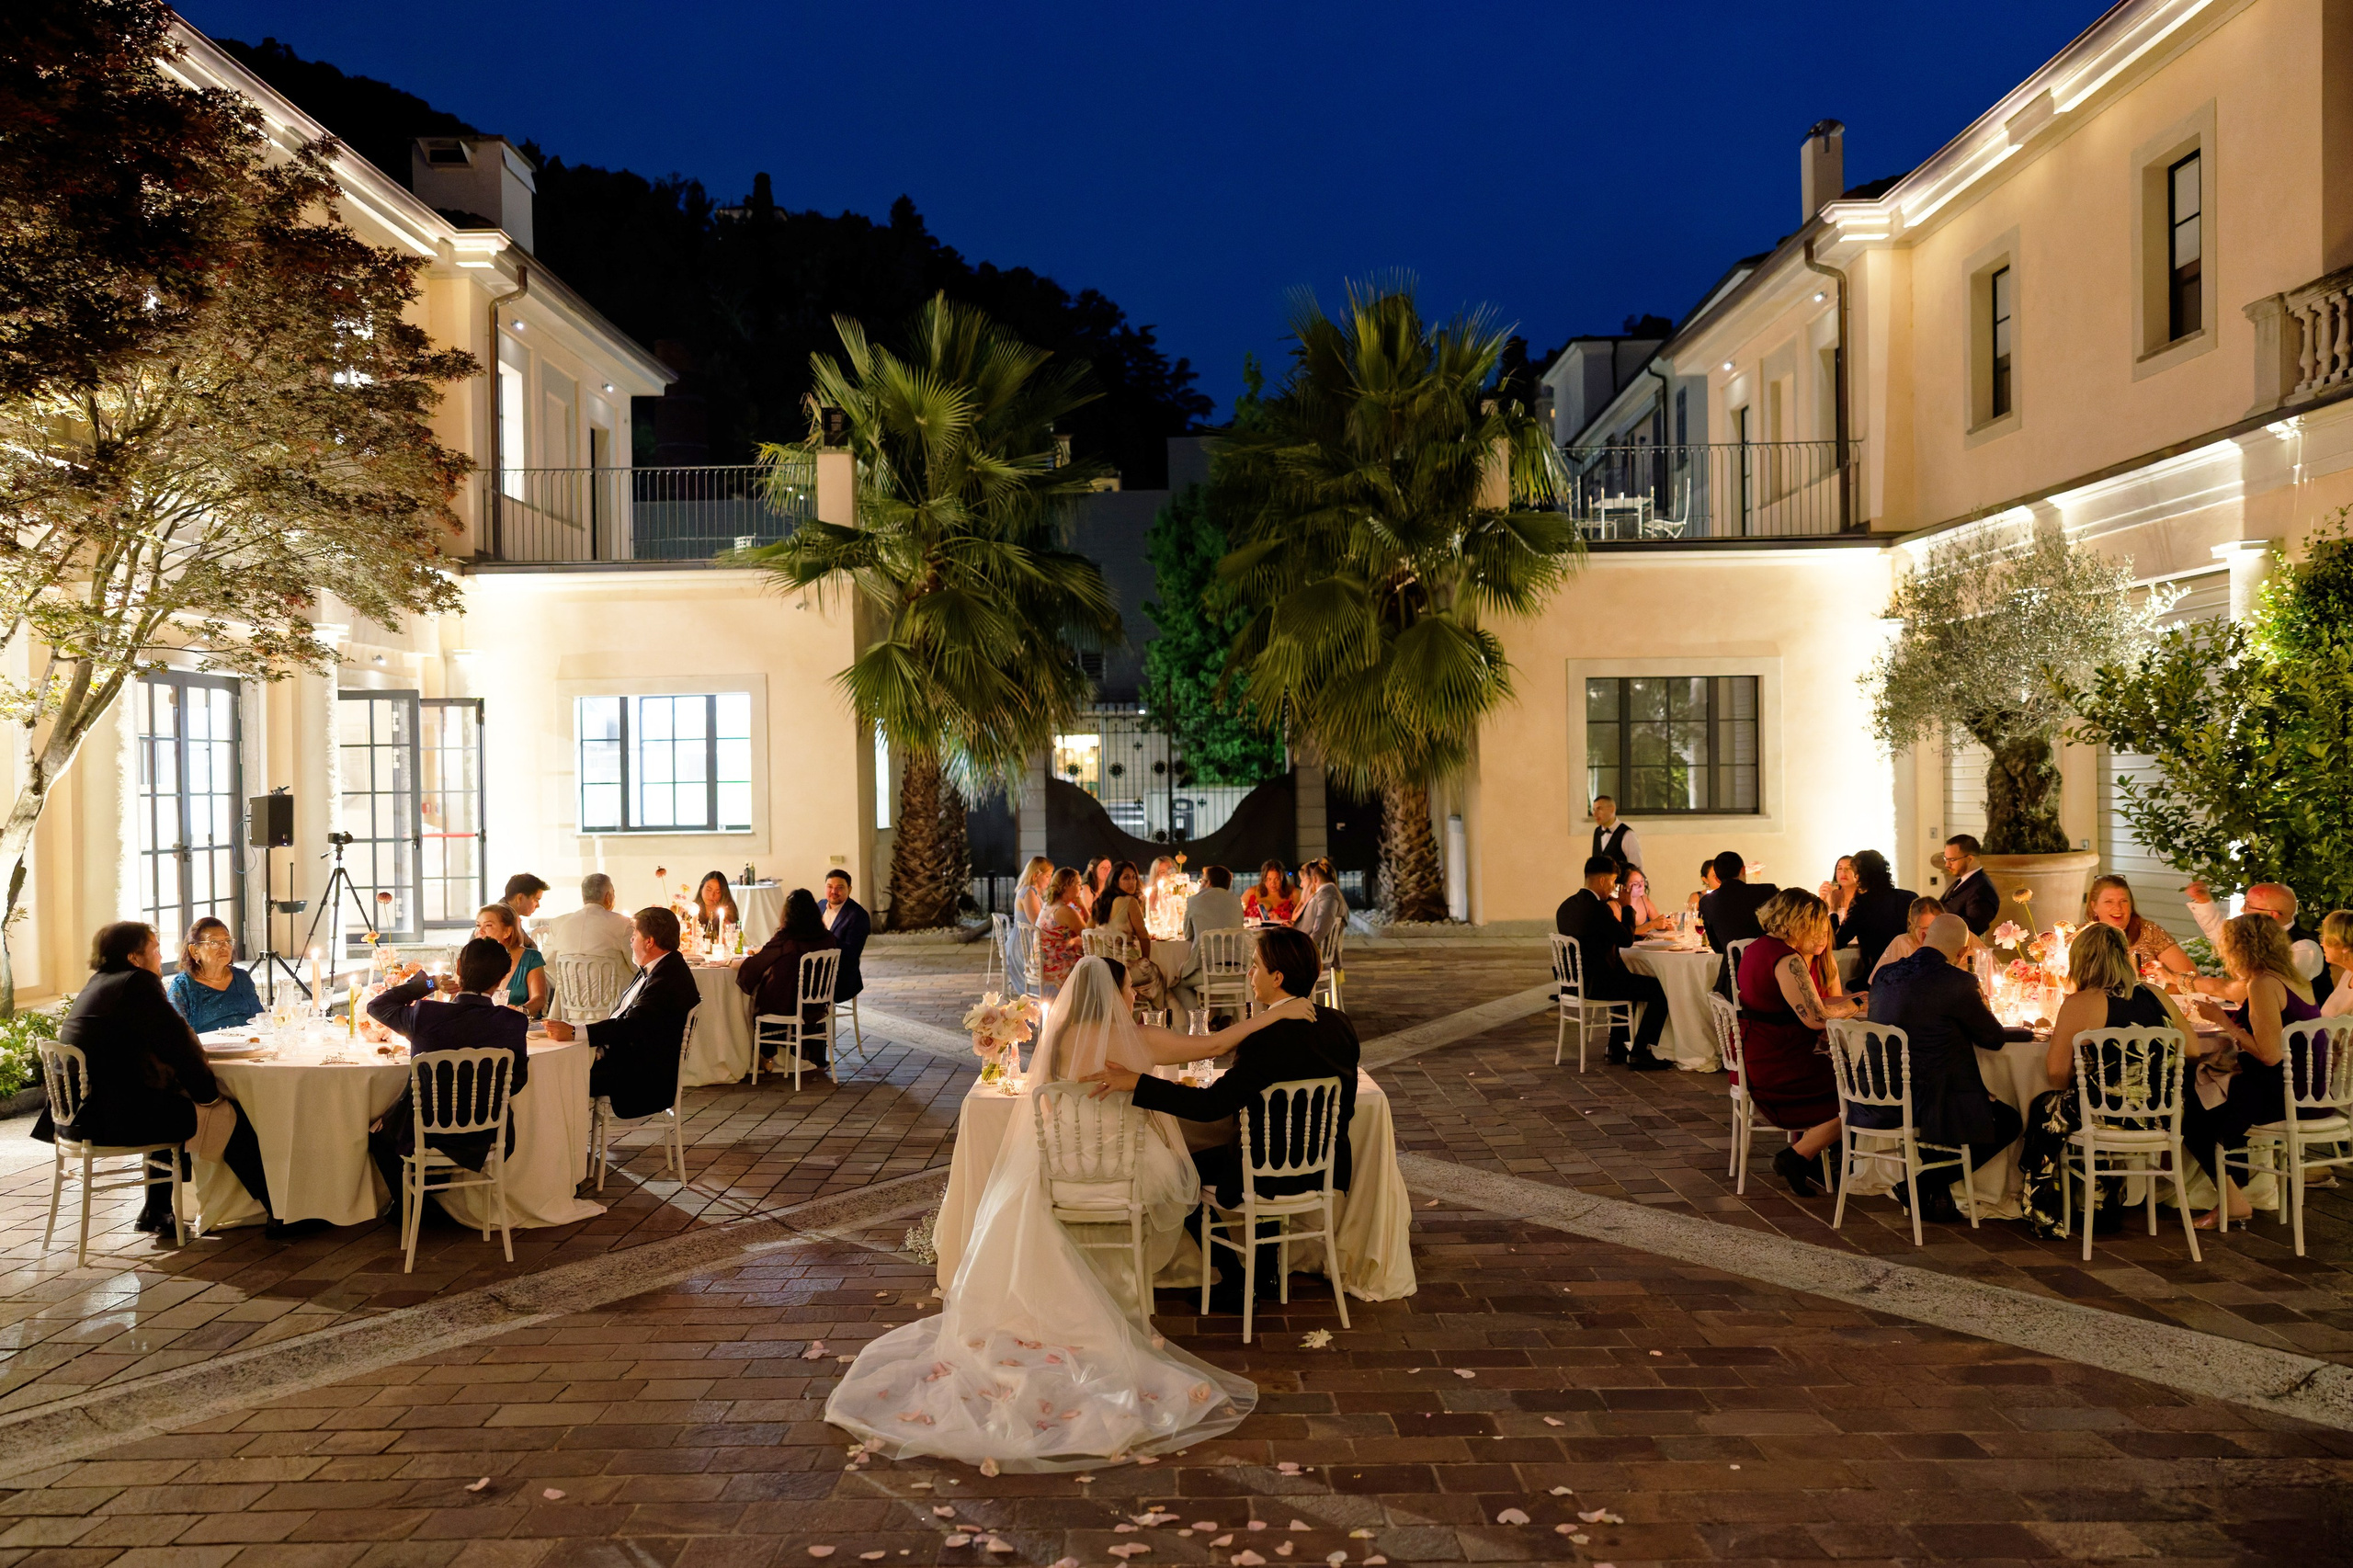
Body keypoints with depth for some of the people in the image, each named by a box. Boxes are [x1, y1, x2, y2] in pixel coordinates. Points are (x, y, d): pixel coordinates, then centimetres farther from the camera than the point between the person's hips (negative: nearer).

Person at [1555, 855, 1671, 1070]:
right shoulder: (1598, 907, -20)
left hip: (1576, 982, 10)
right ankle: (1638, 1054, 1)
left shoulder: (1566, 905, 8)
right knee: (1661, 990, -3)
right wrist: (1619, 912, -2)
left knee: (1626, 979, 35)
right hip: (1596, 983, -10)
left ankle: (1617, 1048, 35)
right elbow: (1627, 940, -13)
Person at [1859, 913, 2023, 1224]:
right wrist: (1984, 1010, 21)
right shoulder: (1956, 982, -14)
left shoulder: (1884, 975, 6)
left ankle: (1924, 1182, 21)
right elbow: (1994, 1038, -2)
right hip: (1930, 1103, -8)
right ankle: (1928, 1183, 8)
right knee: (2010, 1122, 15)